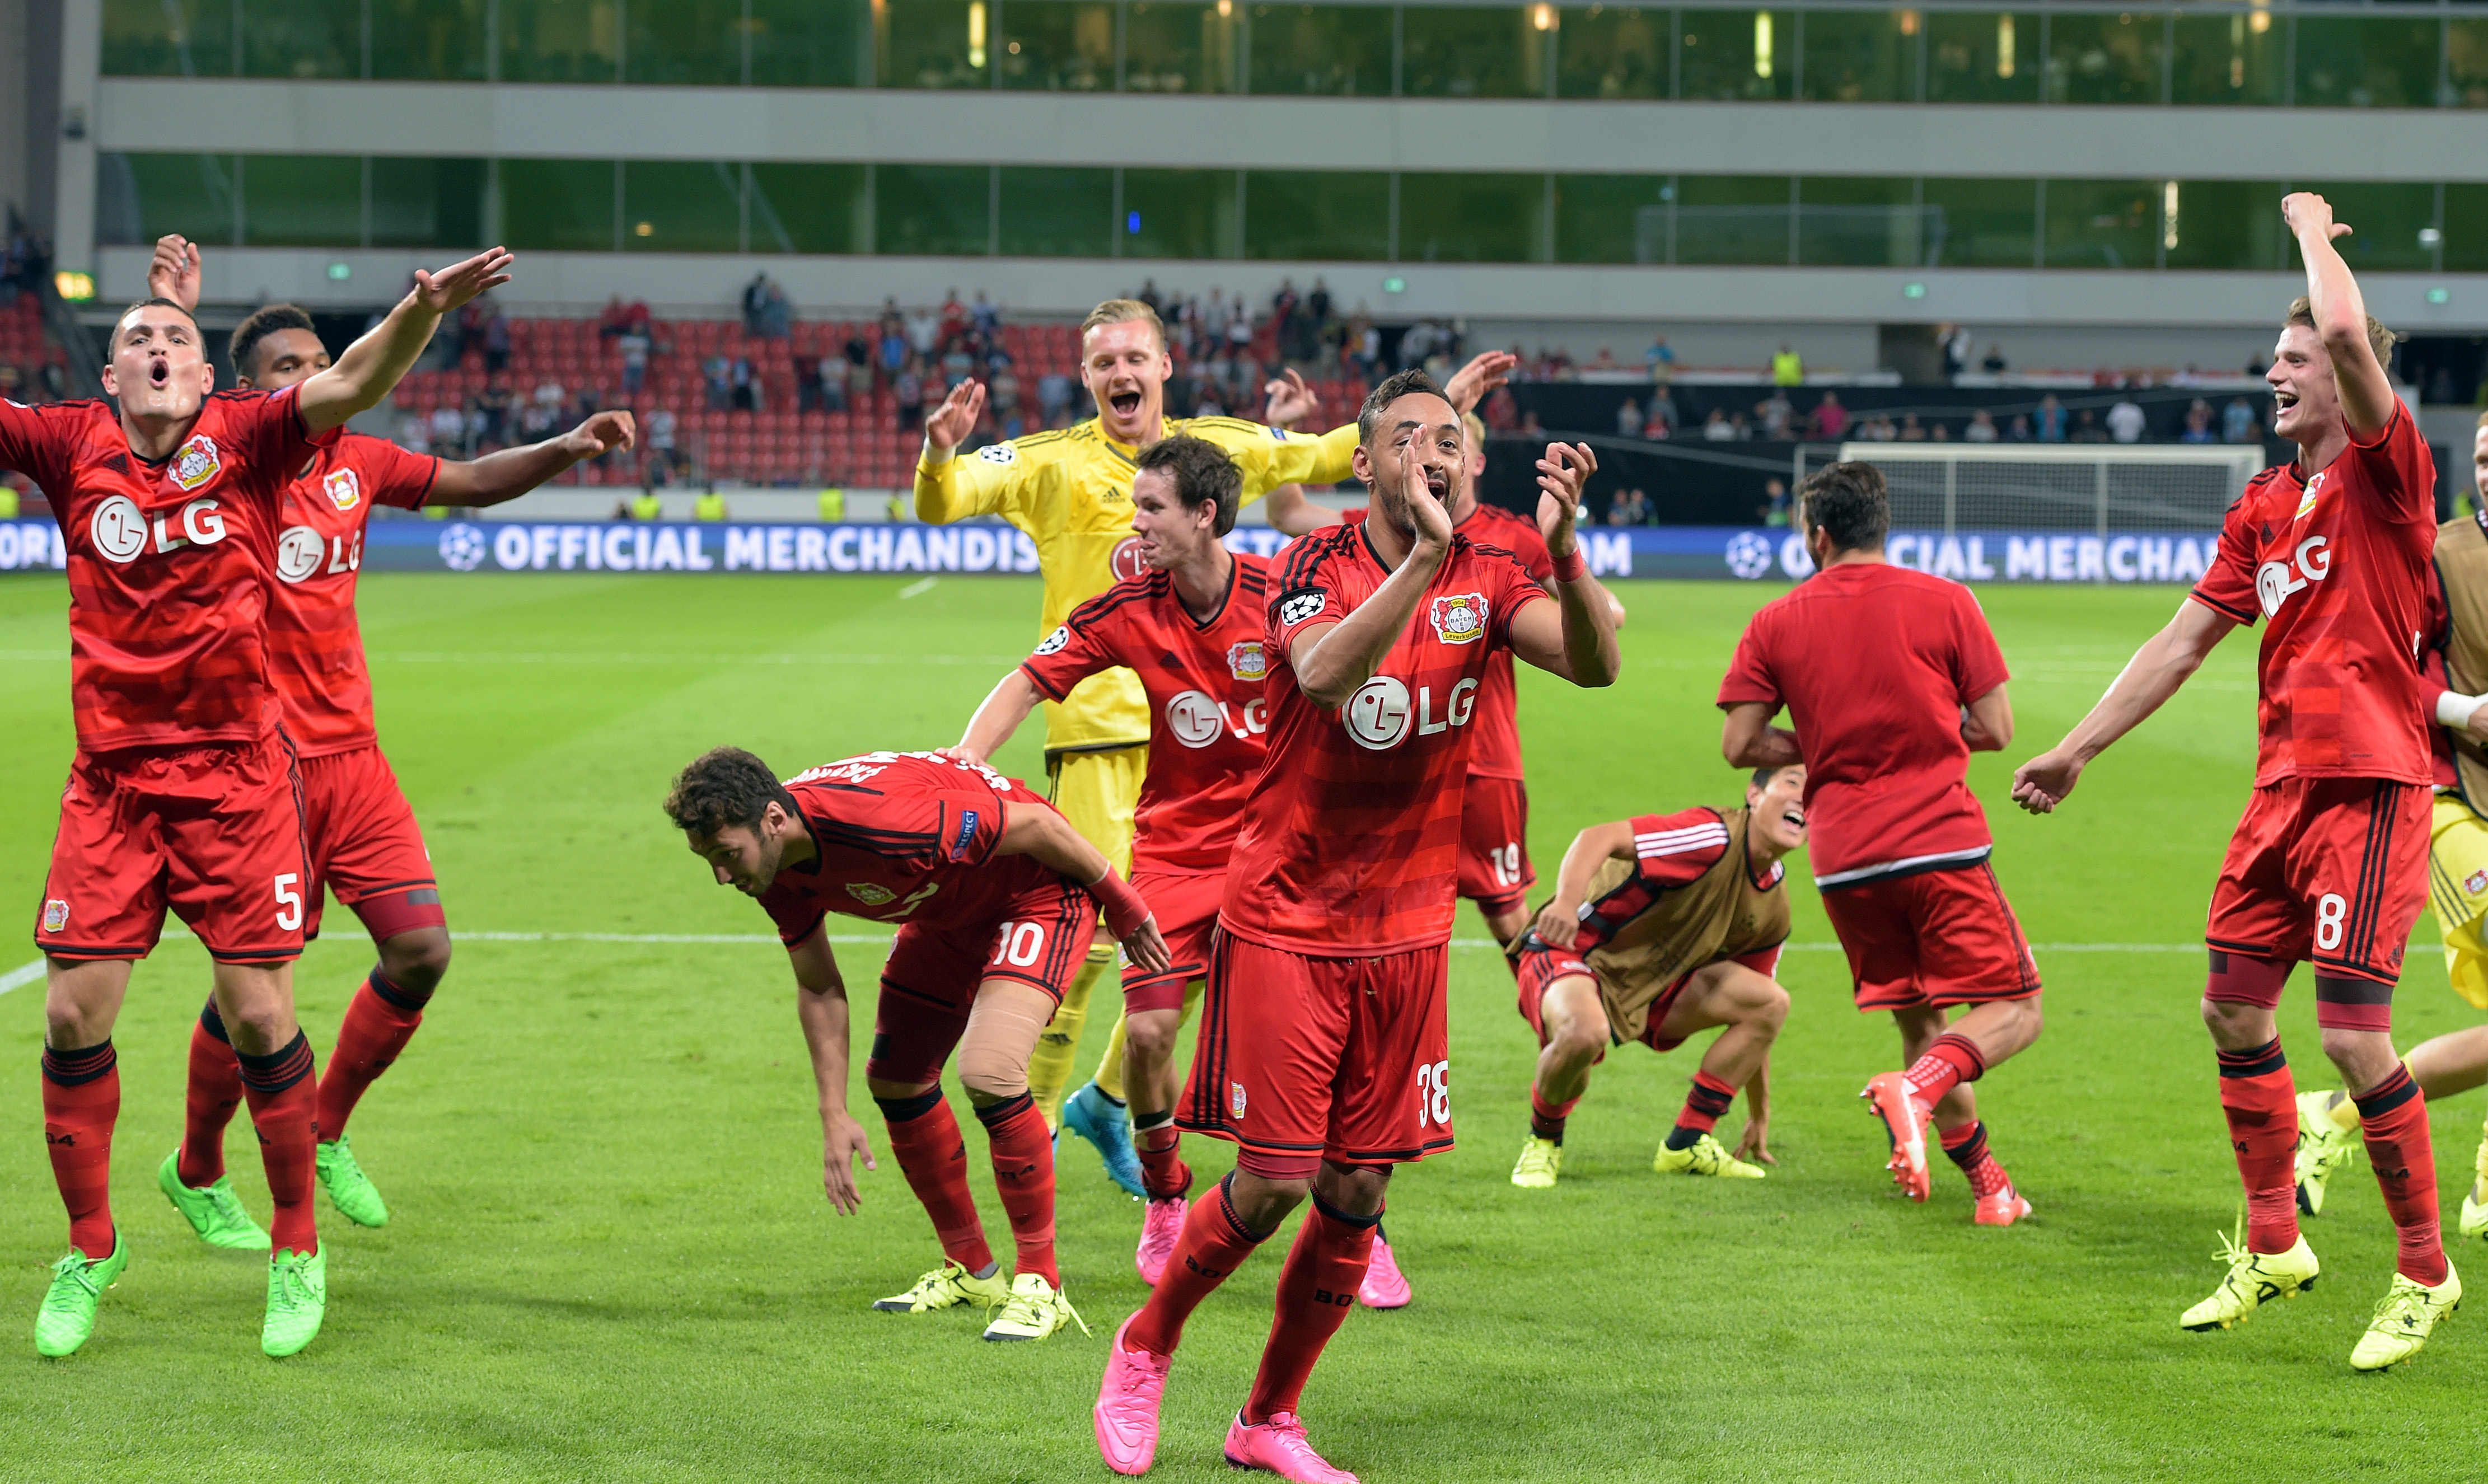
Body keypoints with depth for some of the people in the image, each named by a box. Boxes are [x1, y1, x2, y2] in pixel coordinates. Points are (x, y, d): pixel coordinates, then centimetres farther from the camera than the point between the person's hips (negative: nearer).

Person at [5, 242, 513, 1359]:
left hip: (237, 771, -1)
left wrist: (422, 313, -35)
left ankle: (297, 1252, 15)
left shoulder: (248, 439, -2)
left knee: (258, 1013, -2)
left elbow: (353, 384, -16)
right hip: (110, 778, 2)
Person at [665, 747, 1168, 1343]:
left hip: (1041, 894, -8)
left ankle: (1042, 1282, -11)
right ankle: (970, 1270, 27)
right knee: (894, 1080, 9)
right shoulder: (775, 867, -15)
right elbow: (819, 988, 1)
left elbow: (1037, 824, -27)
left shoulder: (879, 822, -40)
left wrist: (1123, 905, -14)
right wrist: (834, 1116, -4)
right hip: (948, 910, 8)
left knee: (987, 1073, -25)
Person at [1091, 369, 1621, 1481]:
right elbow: (1326, 675, -32)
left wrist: (1563, 546, -34)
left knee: (1355, 1194, 4)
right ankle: (1144, 1352, 21)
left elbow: (1596, 665, -18)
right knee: (1272, 1185, -6)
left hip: (1408, 929, 4)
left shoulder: (1487, 576, 0)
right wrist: (1426, 555, -41)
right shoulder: (1318, 565, -10)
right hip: (1285, 920, -4)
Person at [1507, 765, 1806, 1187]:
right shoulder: (1716, 839, -22)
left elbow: (1753, 1012, 17)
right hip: (1571, 951, -8)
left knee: (1771, 1002, -7)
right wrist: (1566, 902, -52)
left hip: (1653, 985, 8)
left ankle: (1686, 1144, 1)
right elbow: (1597, 838, -33)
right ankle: (1543, 1141, -7)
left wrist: (1759, 1116, 20)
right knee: (1585, 1033, -40)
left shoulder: (1773, 907, 4)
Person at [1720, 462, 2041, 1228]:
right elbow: (1995, 729, 2)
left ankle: (1988, 1183, 10)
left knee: (1917, 1022, 15)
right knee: (2014, 1011, 1)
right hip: (1941, 842, -3)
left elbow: (1739, 744, 4)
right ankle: (1917, 1090, -27)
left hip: (1843, 859, 3)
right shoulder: (1945, 602, 2)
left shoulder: (1776, 624, 6)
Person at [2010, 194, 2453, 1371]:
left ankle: (2424, 1272, 4)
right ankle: (2272, 1246, 26)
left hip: (2370, 787, -8)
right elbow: (2185, 640, 20)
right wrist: (2074, 752, 20)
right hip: (2282, 786, 8)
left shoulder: (2385, 470, -8)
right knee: (2233, 1009, 11)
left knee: (2353, 1033, -11)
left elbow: (2349, 330, -25)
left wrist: (2313, 227, -7)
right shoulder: (2264, 507, 14)